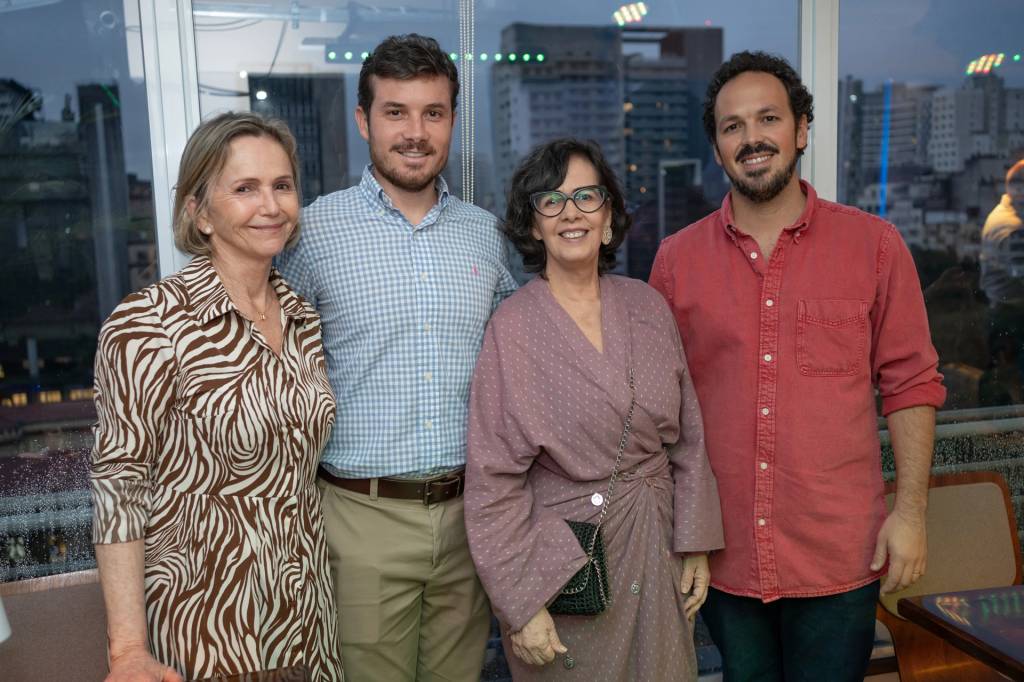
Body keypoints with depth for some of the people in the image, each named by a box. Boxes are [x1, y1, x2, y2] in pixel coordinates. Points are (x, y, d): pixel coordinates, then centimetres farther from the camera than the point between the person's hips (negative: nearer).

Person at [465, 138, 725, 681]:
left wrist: (696, 546, 4)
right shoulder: (512, 328, -13)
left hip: (655, 553, 4)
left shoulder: (648, 308, 0)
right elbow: (493, 480, -11)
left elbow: (688, 438, 6)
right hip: (562, 558, -4)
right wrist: (521, 603, -11)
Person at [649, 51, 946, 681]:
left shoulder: (874, 245, -2)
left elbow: (910, 382, 1)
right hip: (724, 556, 2)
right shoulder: (677, 258, 1)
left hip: (839, 556, -1)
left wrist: (911, 511, -5)